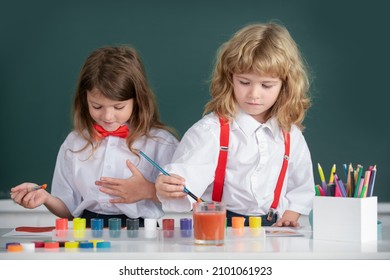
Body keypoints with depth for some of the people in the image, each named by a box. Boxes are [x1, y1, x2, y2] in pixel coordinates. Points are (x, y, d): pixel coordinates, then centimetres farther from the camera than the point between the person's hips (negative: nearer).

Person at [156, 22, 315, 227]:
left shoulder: (289, 133, 6)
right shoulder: (212, 129, -10)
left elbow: (302, 185, 19)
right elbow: (190, 170, -27)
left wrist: (290, 215, 2)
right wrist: (171, 187, -48)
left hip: (273, 227, 0)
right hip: (220, 226, 0)